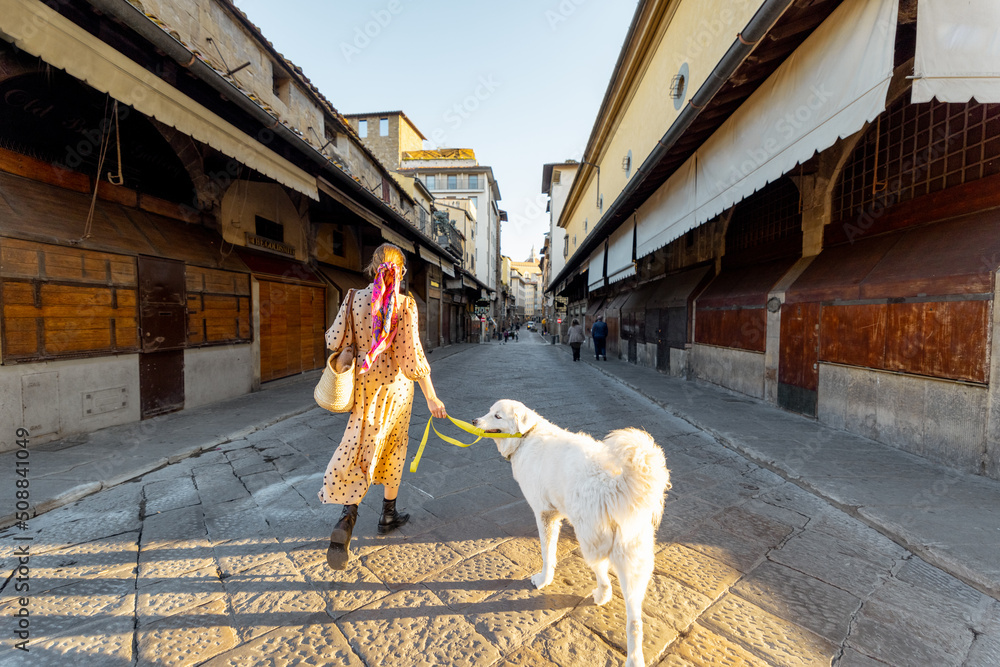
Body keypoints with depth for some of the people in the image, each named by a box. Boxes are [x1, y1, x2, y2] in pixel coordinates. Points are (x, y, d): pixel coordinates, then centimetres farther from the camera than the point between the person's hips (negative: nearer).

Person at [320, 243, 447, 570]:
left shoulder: (355, 299, -5)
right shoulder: (404, 304, -15)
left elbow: (334, 341, -2)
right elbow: (411, 354, -20)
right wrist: (431, 397, -14)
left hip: (363, 381, 3)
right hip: (394, 383, -2)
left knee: (359, 447, 12)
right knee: (393, 445, 15)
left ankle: (347, 516, -5)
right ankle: (388, 514, 31)